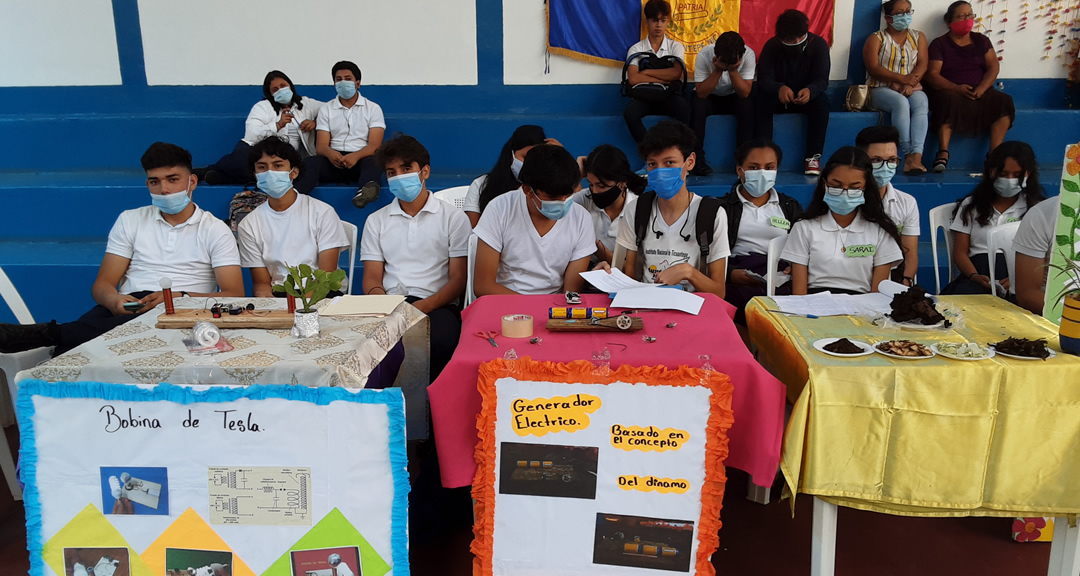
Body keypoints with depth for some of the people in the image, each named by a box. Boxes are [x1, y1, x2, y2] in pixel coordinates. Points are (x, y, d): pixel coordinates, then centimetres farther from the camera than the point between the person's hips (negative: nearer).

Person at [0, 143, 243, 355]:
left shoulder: (215, 230, 9)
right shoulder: (130, 220, 19)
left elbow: (234, 296, -1)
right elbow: (102, 285, 15)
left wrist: (180, 297, -19)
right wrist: (114, 301, -12)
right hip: (129, 311, 3)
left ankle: (48, 333, -43)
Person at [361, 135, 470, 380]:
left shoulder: (453, 218, 10)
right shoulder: (376, 221, 20)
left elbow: (458, 279, 3)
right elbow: (372, 278, 12)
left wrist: (424, 306, -16)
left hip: (437, 305, -2)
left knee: (440, 338, -37)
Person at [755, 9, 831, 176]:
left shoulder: (819, 44, -14)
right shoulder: (771, 46, -14)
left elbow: (821, 79, -20)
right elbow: (763, 79, -22)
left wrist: (810, 90, -45)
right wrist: (779, 88, -46)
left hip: (807, 97, 0)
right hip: (778, 97, 0)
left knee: (822, 102, -33)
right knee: (762, 101, -32)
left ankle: (813, 157, -29)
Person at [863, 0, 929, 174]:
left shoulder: (918, 37, 17)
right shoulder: (876, 39, 5)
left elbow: (922, 64, 3)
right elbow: (873, 68, -8)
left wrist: (910, 84, -18)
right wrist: (902, 78, -19)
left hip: (912, 88, 3)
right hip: (882, 89, -3)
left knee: (922, 104, -32)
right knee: (901, 103, -36)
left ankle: (916, 157, -46)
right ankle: (908, 155, -37)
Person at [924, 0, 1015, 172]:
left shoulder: (981, 40, 15)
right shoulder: (939, 43, 5)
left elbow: (993, 67, 5)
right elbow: (932, 74, -7)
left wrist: (981, 89, -16)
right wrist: (956, 88, -23)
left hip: (980, 92, 4)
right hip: (950, 91, -4)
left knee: (1004, 101, -24)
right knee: (949, 102, -38)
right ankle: (943, 154, -44)